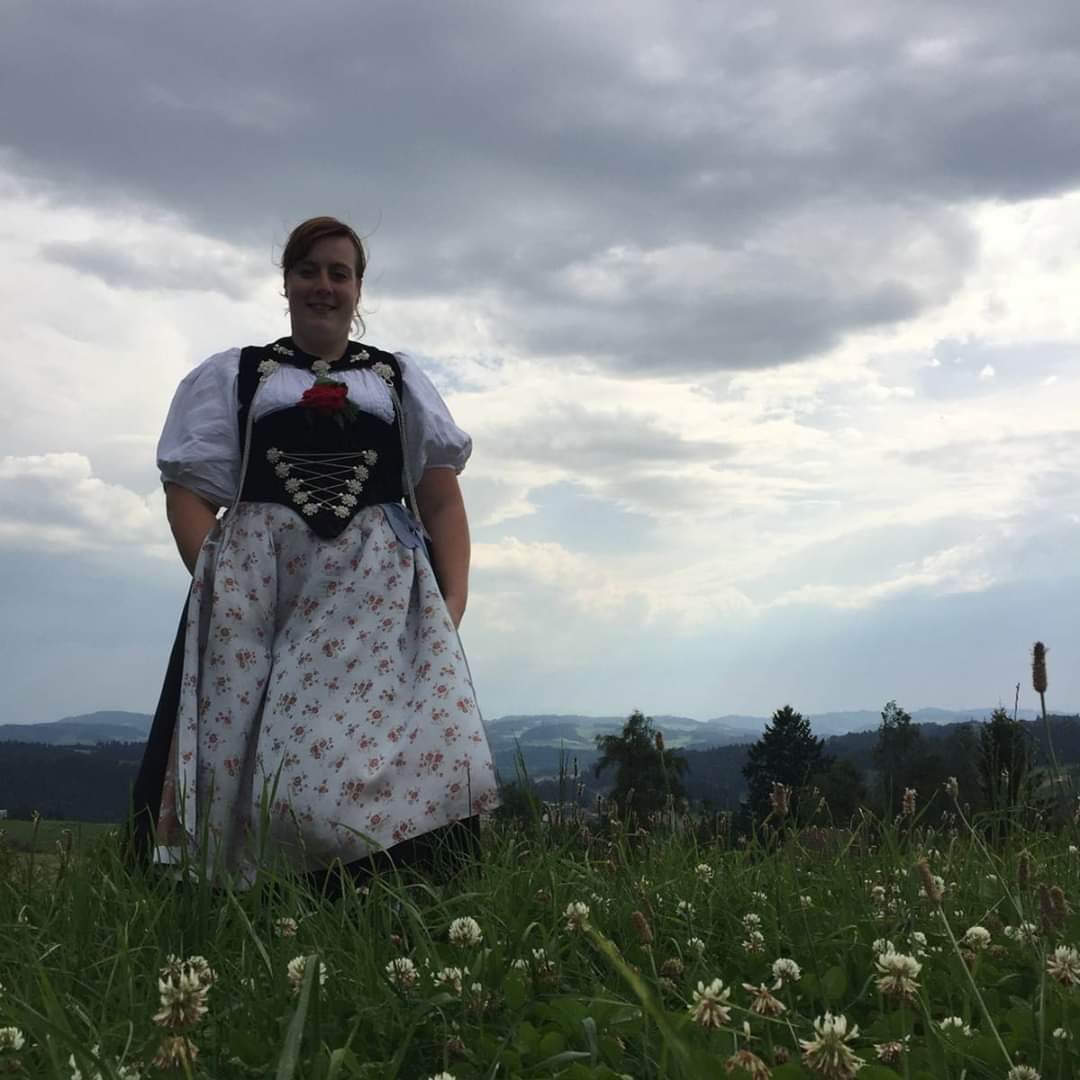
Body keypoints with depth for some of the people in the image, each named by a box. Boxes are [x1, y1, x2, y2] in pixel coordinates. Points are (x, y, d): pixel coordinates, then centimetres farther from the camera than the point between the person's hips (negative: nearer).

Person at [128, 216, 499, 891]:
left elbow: (443, 498, 16)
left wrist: (454, 598, -1)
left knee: (403, 766, -18)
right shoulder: (233, 376, 21)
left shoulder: (399, 380, 24)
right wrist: (216, 587, -8)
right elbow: (189, 490, 9)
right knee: (249, 767, -11)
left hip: (380, 592, 0)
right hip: (257, 588, 0)